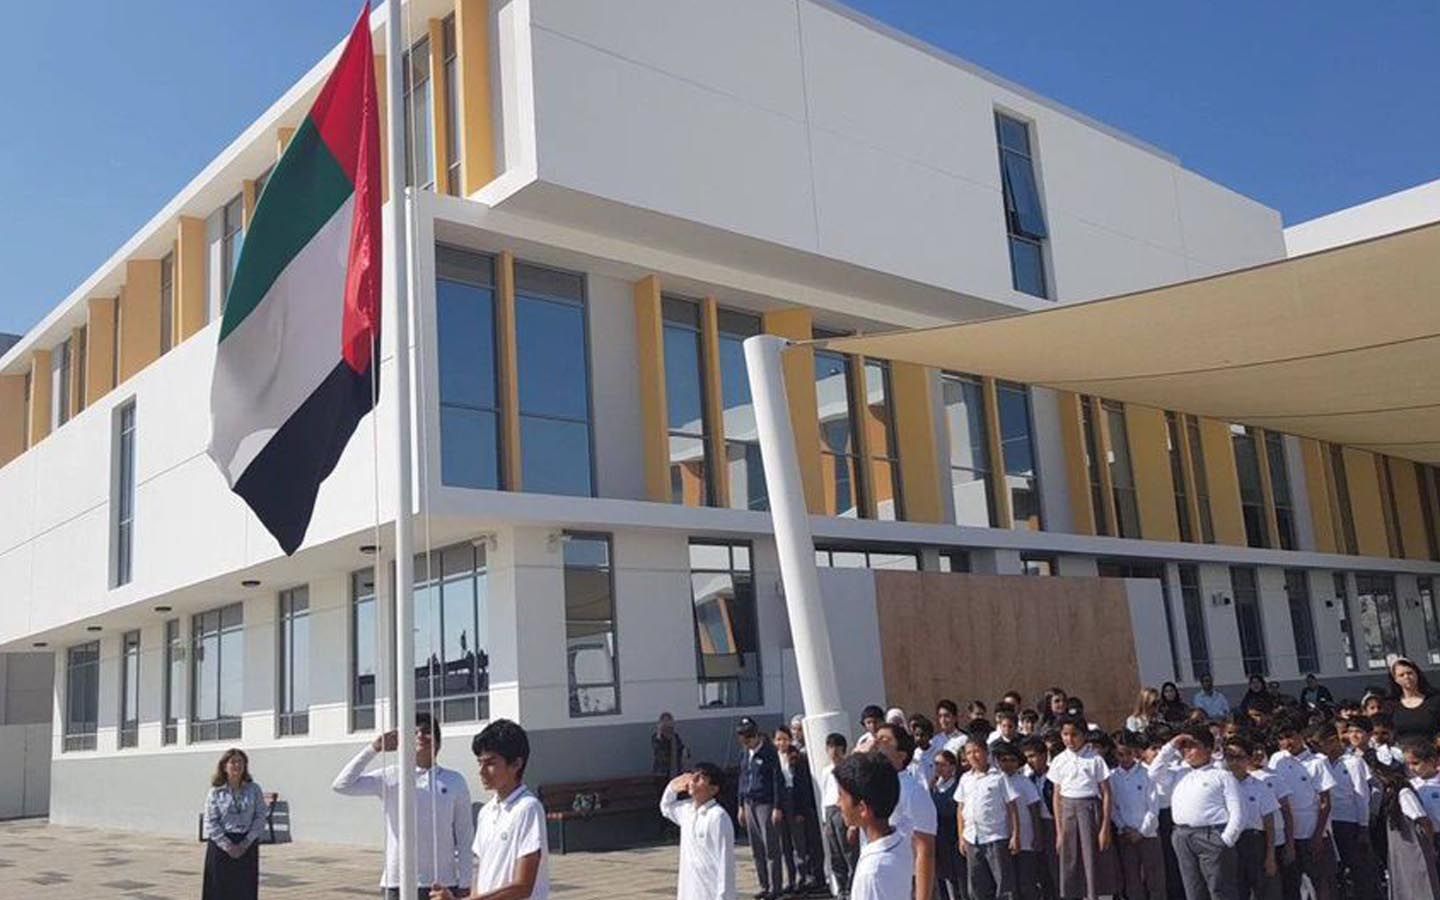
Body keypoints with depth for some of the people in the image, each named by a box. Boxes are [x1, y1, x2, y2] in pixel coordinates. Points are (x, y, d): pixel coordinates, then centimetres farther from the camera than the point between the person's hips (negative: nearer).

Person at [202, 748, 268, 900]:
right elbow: (211, 823, -5)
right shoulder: (215, 793, 0)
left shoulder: (254, 790, 4)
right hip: (221, 846, -1)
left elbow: (260, 818, 0)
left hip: (247, 846, 1)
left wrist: (246, 843, -11)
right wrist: (228, 845, -15)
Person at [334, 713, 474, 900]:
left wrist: (465, 884, 2)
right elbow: (342, 785, -8)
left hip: (443, 884, 1)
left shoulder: (454, 781, 2)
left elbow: (465, 835, 5)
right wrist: (373, 748, -10)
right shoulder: (391, 777, 0)